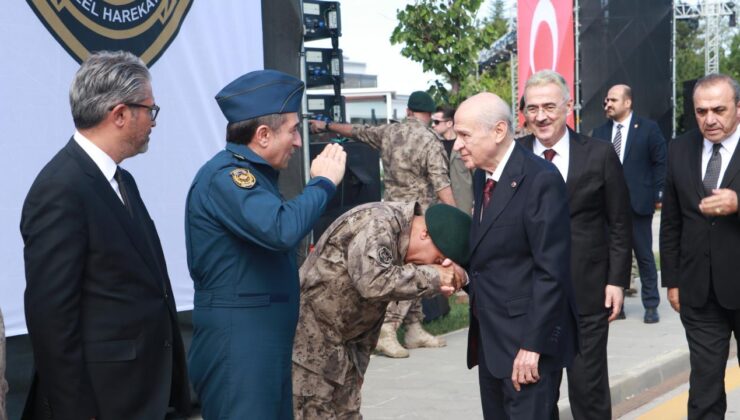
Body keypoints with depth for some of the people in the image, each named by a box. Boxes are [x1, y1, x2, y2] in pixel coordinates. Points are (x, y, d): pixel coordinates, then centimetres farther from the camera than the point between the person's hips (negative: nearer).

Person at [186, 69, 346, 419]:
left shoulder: (248, 174, 15)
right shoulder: (224, 175, -17)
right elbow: (282, 230, -31)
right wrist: (323, 182, -18)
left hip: (267, 341, 10)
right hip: (237, 344, -10)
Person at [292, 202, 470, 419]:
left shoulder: (403, 233, 5)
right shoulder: (377, 223, -23)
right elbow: (373, 282, -36)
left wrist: (450, 275, -15)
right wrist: (432, 277, -25)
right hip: (307, 339, -9)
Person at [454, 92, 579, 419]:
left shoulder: (540, 179, -17)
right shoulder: (482, 176, 10)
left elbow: (551, 271, -19)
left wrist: (533, 344, -20)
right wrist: (465, 273, -2)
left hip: (527, 337, -8)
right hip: (488, 335, 8)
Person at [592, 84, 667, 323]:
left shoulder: (648, 129, -2)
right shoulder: (600, 132, 7)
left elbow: (660, 163, -1)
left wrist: (657, 195, -6)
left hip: (638, 203, -3)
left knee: (644, 255, 7)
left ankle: (651, 305, 16)